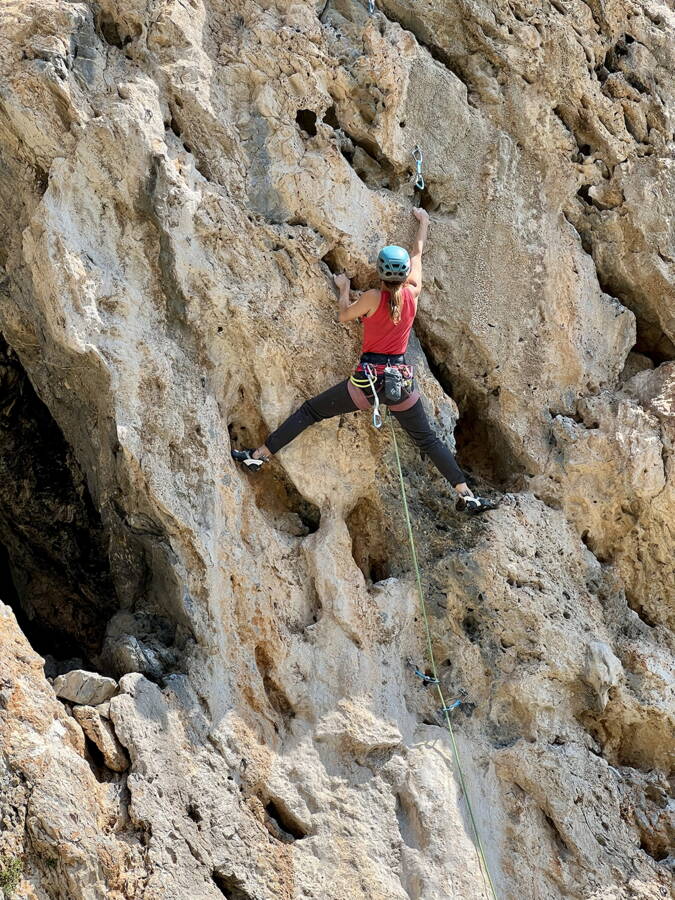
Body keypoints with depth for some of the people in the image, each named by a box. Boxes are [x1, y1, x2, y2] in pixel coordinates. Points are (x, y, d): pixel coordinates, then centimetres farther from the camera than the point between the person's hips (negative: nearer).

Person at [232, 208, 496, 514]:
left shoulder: (373, 297, -12)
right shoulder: (412, 293, -1)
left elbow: (343, 315, 5)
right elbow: (417, 253, 16)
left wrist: (343, 288, 23)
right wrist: (423, 222, 32)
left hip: (368, 381, -3)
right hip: (401, 381, 3)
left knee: (310, 411, 8)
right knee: (428, 439, 13)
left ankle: (260, 455, 9)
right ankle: (466, 495, 8)